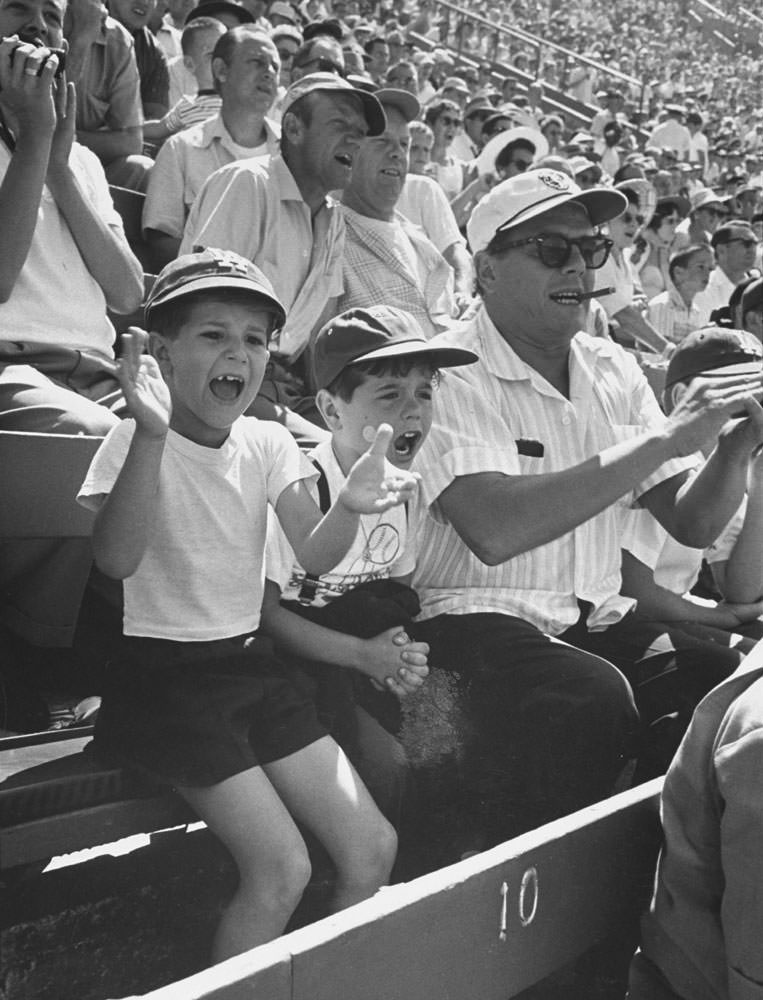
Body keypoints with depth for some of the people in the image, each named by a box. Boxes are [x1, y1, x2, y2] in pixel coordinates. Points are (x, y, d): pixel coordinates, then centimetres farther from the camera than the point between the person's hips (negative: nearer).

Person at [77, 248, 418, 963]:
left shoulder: (267, 443, 4)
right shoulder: (136, 442, -11)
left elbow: (314, 556, -7)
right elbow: (117, 560, -29)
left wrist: (348, 507, -29)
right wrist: (151, 436, -42)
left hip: (249, 661, 6)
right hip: (162, 671, -6)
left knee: (373, 848, 1)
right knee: (283, 868, -16)